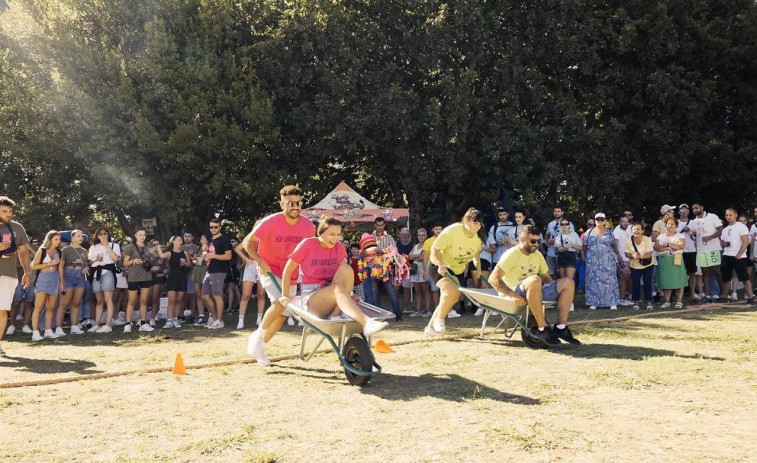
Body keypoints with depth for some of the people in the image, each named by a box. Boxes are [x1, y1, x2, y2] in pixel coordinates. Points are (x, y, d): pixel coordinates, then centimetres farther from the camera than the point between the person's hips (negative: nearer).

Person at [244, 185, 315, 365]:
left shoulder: (308, 226, -9)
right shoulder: (270, 222, -20)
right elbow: (247, 242, -13)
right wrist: (259, 260, -27)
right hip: (269, 271, -5)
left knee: (282, 316, 9)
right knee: (279, 302, -28)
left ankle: (260, 346, 29)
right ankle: (258, 334, -4)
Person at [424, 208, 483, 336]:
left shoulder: (477, 237, -6)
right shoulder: (452, 231, -26)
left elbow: (476, 251, 17)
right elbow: (434, 249, -25)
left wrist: (477, 262, 1)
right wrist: (441, 265, -38)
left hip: (458, 270, 8)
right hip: (439, 267, -7)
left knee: (453, 298, 6)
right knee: (451, 291, -31)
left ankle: (430, 327, 20)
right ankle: (439, 318, -9)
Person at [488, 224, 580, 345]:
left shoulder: (537, 255, 14)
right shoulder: (512, 254, -10)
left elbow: (546, 277, 21)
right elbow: (493, 278, -20)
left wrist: (555, 292, 0)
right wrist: (513, 295, -27)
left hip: (534, 293, 8)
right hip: (515, 295, -8)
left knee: (568, 282, -4)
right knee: (534, 280, -38)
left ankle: (561, 327, -10)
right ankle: (542, 328, -29)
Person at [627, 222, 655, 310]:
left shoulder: (647, 240, -18)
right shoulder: (628, 240, -13)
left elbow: (649, 254, -21)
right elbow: (627, 254, -7)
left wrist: (639, 256, -38)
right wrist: (633, 256, -30)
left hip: (647, 265, -1)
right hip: (634, 266, 1)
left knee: (647, 283, -2)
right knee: (635, 283, 2)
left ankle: (649, 302, 10)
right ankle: (636, 302, 14)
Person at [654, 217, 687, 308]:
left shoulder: (680, 235, 8)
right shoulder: (661, 236, 16)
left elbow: (681, 246, -10)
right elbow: (656, 247, 0)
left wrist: (668, 244, -8)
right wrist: (668, 248, -12)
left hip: (676, 260, -2)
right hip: (663, 261, 2)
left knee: (678, 281, -6)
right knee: (666, 281, 0)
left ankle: (679, 301, -1)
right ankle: (667, 301, 5)